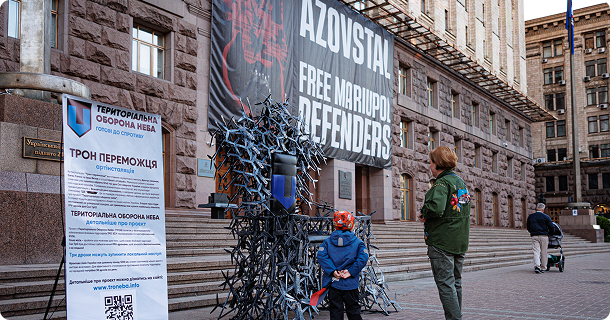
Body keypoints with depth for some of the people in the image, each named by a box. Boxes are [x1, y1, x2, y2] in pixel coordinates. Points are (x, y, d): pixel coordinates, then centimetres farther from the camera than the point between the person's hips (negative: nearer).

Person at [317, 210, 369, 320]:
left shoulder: (328, 241, 3)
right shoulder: (357, 242, 0)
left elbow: (321, 255, -11)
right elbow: (363, 258, -14)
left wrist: (333, 271, -13)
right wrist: (351, 272, -12)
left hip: (333, 282, 1)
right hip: (350, 283, -1)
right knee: (353, 311, 12)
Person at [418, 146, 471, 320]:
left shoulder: (441, 183, -13)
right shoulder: (461, 182, 15)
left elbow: (436, 208, -31)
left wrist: (423, 213, -9)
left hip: (442, 242, -9)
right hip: (460, 241, 9)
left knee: (445, 284, -5)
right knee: (456, 283, 16)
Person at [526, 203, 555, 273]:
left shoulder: (530, 217, 8)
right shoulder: (546, 217, -2)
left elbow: (528, 228, 14)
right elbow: (552, 228, -4)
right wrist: (549, 233, 14)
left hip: (534, 236, 2)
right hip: (544, 236, -2)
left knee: (536, 252, -1)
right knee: (543, 253, 6)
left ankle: (537, 266, -20)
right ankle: (543, 268, 12)